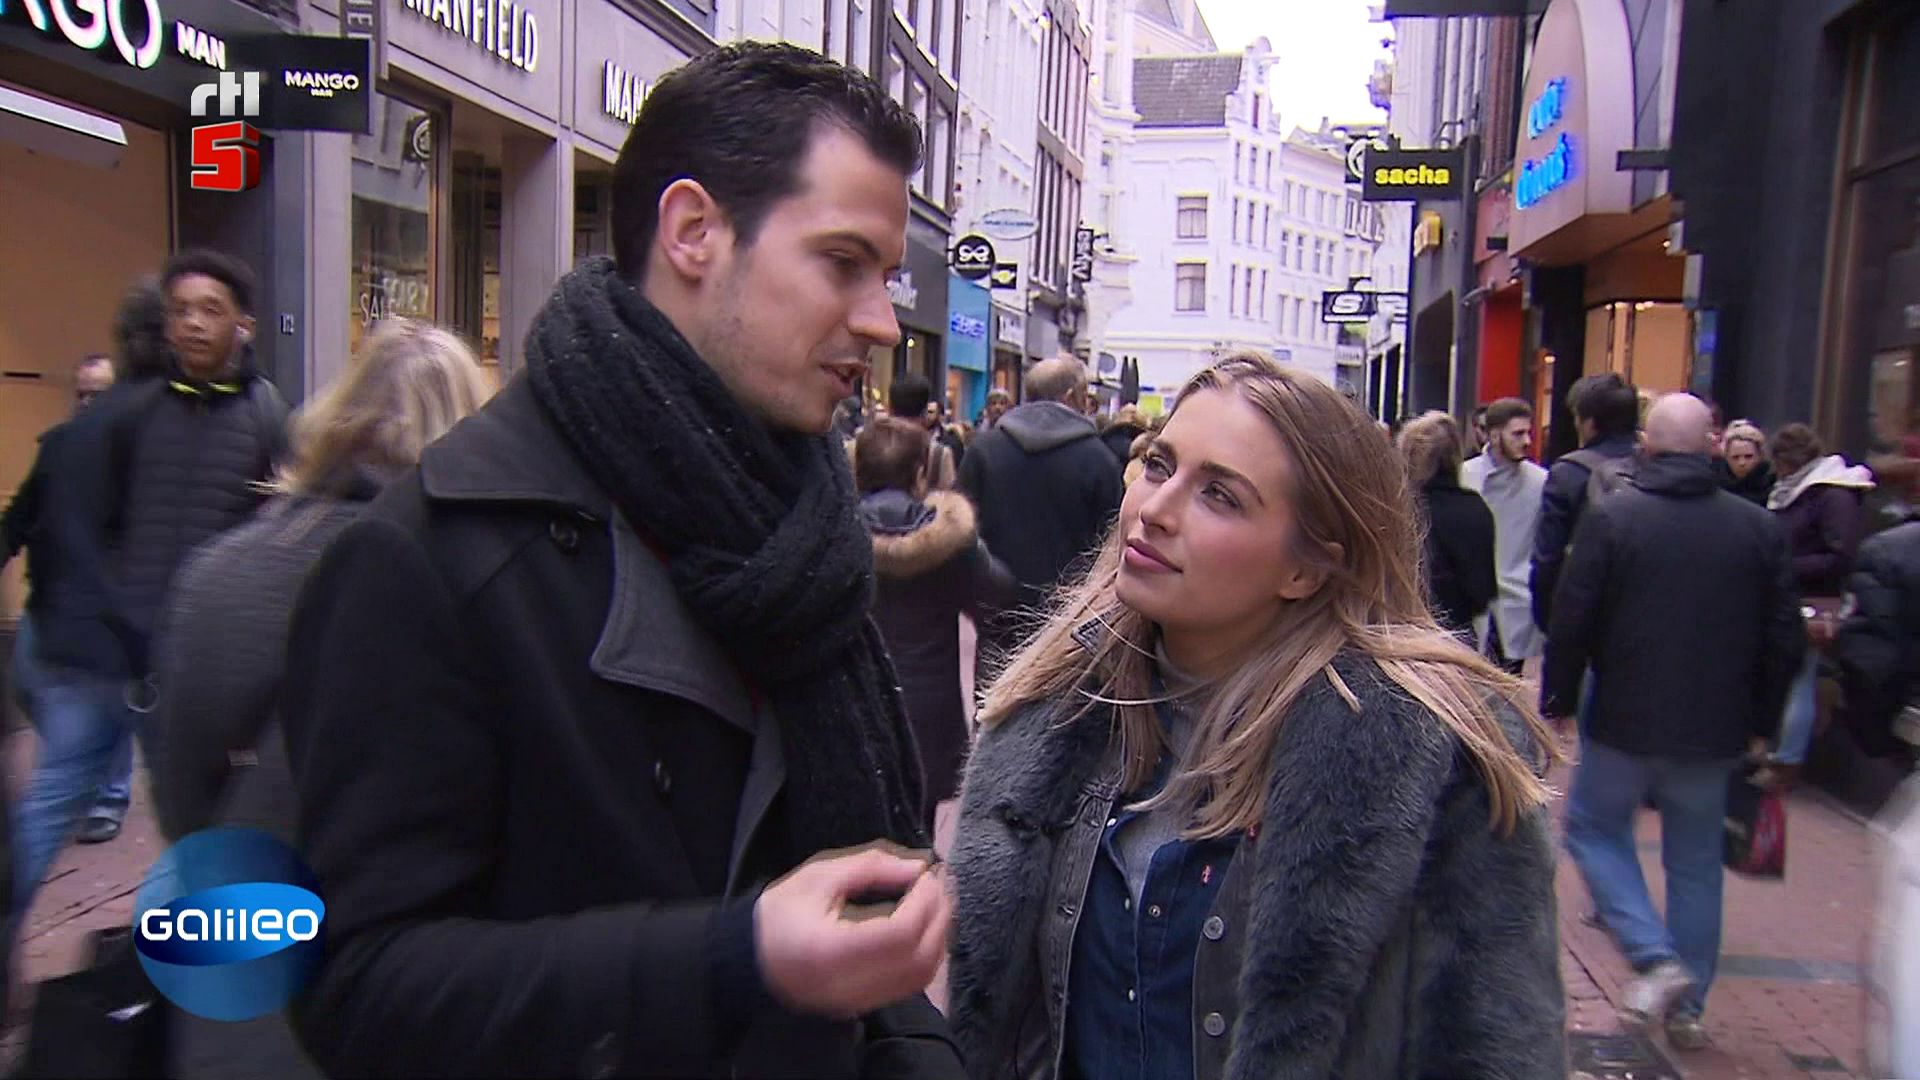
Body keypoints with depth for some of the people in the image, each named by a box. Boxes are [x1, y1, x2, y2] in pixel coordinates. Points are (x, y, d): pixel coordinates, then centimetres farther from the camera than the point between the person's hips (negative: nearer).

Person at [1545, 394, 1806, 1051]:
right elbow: (1785, 641, 4)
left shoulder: (1610, 517, -11)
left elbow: (1572, 622, -11)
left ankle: (1655, 958, -2)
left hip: (1624, 723, -3)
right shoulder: (1758, 527, 0)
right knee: (1696, 861, 14)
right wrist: (1760, 723, 14)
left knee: (1595, 829, 14)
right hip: (1715, 732, 4)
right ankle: (1687, 1007, 21)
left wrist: (1557, 700, 2)